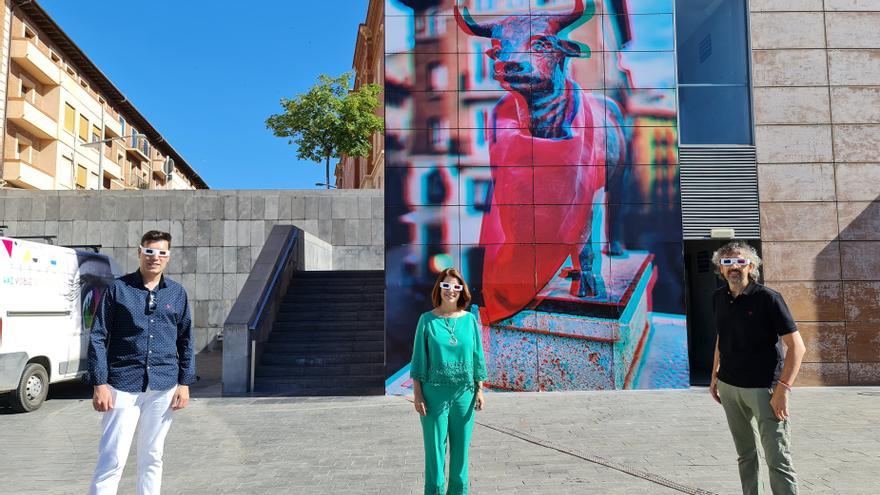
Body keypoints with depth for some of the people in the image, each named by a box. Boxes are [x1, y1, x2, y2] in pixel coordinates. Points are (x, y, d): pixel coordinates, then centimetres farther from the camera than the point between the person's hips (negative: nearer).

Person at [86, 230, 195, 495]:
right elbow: (98, 337, -1)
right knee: (113, 459, -4)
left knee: (152, 457, 12)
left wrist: (184, 383, 6)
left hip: (163, 386, 3)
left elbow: (185, 341, 11)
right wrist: (99, 384, -7)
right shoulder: (118, 288, 0)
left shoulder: (177, 293, 7)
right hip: (123, 385, -2)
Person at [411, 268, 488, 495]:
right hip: (434, 393, -2)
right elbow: (418, 359, 0)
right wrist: (417, 394, -4)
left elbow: (477, 357, 7)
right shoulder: (427, 320, -1)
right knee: (435, 446, 3)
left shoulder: (470, 320, 4)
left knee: (461, 446, 10)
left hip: (464, 393, 2)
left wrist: (480, 390, 3)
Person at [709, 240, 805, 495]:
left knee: (778, 459, -6)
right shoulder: (719, 298, 6)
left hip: (764, 388, -5)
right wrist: (715, 375, 17)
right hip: (728, 387, 6)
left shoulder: (767, 298, -11)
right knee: (745, 454, 16)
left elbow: (797, 346, -13)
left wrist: (782, 389, -20)